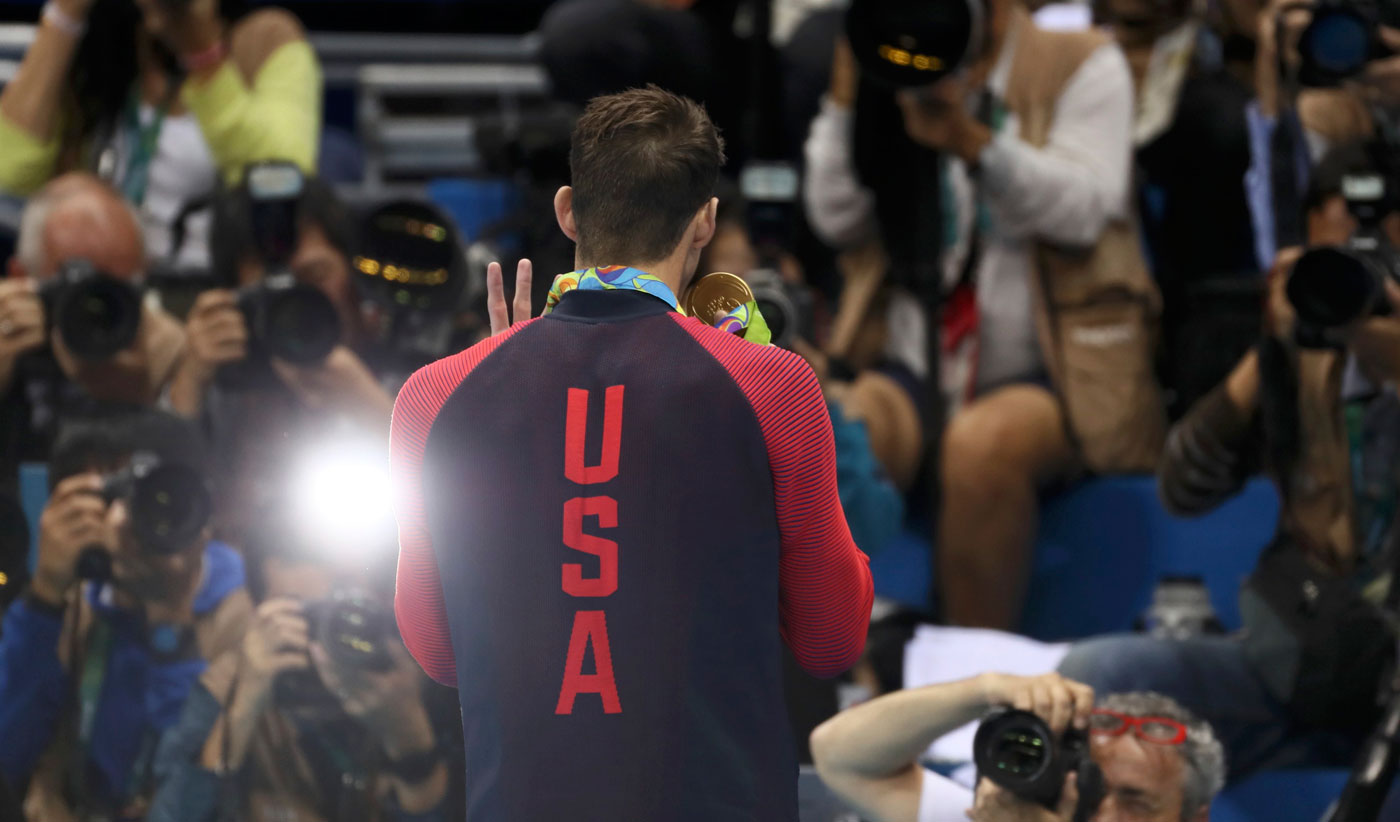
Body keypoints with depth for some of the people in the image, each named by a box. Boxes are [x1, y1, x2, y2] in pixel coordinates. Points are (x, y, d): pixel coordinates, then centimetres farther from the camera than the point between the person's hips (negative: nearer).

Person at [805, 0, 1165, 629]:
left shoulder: (1082, 65, 4)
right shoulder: (898, 84, 16)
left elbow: (1083, 212, -12)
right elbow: (839, 221, 7)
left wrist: (969, 140, -25)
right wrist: (846, 87, -1)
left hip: (1064, 375, -5)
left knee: (980, 442, -37)